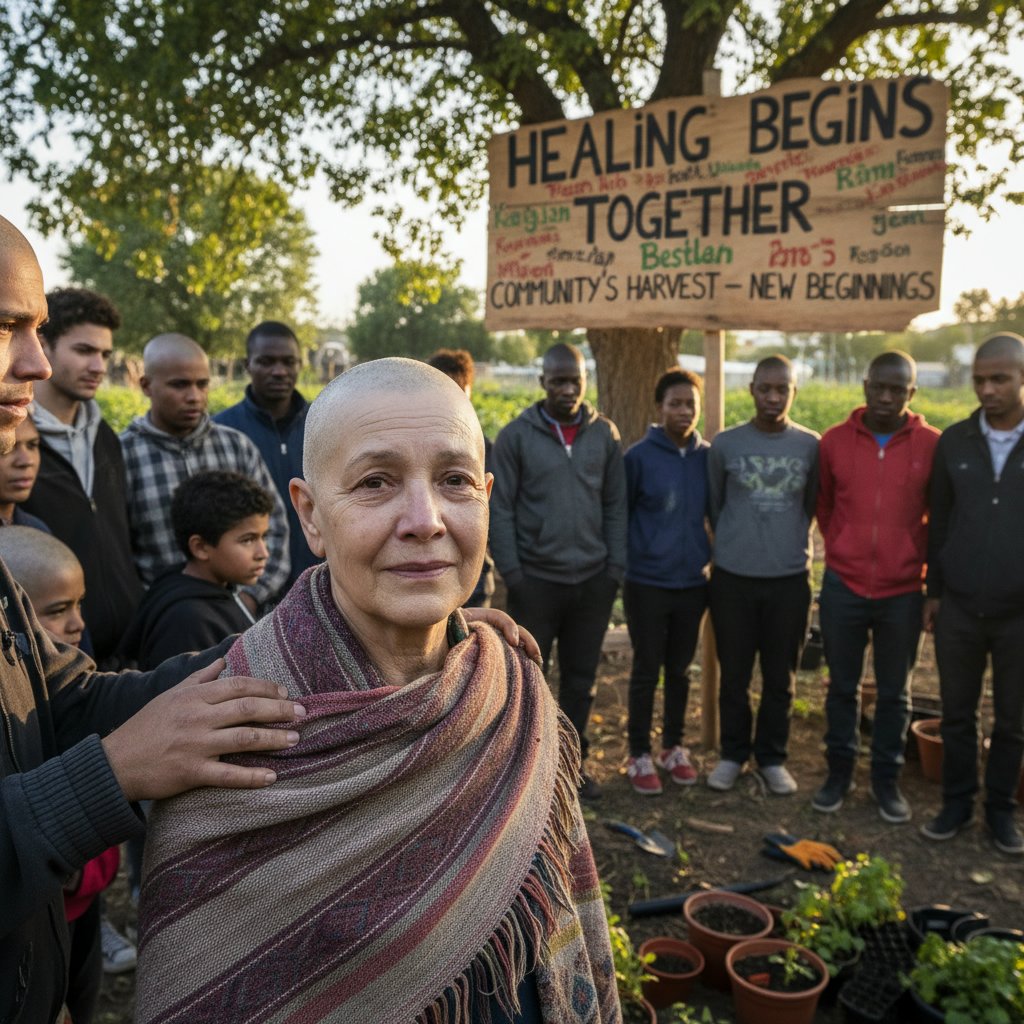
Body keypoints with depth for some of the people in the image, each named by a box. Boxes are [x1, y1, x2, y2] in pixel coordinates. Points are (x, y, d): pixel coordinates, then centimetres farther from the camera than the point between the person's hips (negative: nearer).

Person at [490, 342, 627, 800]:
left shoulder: (604, 433, 4)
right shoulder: (516, 435, -5)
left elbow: (615, 505, 7)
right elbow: (500, 509, -5)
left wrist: (616, 566, 1)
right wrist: (510, 572, -10)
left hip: (593, 580, 3)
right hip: (535, 580, -3)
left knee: (580, 680, 13)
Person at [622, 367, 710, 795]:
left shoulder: (708, 456, 3)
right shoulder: (639, 456, -8)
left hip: (693, 582, 3)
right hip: (647, 583, -3)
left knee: (680, 670, 14)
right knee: (646, 670, 5)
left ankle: (673, 748, 30)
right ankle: (639, 756, 19)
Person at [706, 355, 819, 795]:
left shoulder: (810, 446, 2)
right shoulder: (725, 444, 0)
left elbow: (812, 506, 11)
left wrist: (792, 545, 9)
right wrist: (733, 544, 11)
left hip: (790, 578, 1)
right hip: (733, 577, 0)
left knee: (780, 677, 9)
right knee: (734, 675, 8)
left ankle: (772, 757, 26)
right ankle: (733, 754, 25)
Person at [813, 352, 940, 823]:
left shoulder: (932, 445, -4)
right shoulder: (834, 441, -1)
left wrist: (923, 564, 6)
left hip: (903, 592, 0)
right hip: (843, 587, 1)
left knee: (894, 693, 11)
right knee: (842, 687, 12)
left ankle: (886, 779, 26)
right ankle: (839, 771, 27)